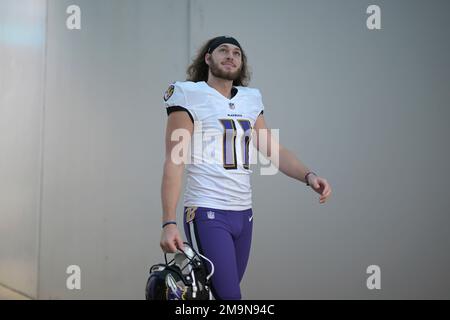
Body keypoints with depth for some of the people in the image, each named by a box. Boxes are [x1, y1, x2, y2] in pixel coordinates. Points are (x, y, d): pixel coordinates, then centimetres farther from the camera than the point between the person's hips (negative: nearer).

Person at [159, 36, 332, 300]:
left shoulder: (250, 100, 14)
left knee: (227, 293, 10)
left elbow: (274, 150, 12)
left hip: (244, 215, 6)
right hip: (207, 215, -6)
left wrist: (309, 176, -7)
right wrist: (169, 223, -17)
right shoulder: (190, 97, -4)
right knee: (228, 296, -13)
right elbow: (174, 163, -9)